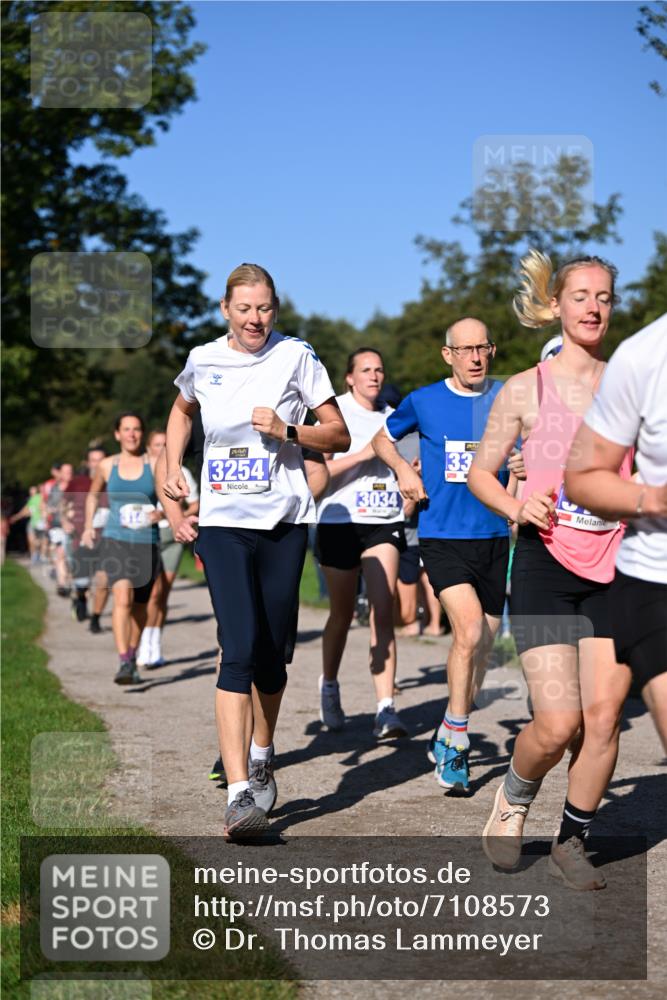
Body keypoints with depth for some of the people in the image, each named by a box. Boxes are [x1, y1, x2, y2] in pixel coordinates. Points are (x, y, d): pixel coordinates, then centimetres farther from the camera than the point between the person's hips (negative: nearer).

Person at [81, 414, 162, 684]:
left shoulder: (155, 464, 2)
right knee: (122, 599, -20)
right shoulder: (107, 466, 6)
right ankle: (124, 663, -26)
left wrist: (161, 513, -16)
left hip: (147, 542, 1)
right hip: (115, 540, -1)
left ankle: (133, 657, 32)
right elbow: (93, 495, 24)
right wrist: (88, 526, 15)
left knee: (140, 605, 12)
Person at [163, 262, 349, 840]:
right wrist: (173, 468, 14)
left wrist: (287, 430, -14)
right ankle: (240, 794, -19)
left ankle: (262, 757, 34)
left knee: (272, 653, 7)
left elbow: (340, 436, 2)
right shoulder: (203, 362, 6)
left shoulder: (296, 357, 0)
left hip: (284, 521, 0)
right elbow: (182, 412, 28)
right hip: (224, 523, 0)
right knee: (240, 650, -15)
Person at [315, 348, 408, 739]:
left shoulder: (393, 417, 13)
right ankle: (329, 686, 36)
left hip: (385, 522, 2)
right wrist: (363, 454, -18)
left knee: (383, 611, -12)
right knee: (342, 614, 9)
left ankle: (386, 710, -17)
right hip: (341, 521, -2)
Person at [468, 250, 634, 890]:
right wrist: (517, 508, -12)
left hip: (615, 568, 2)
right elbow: (479, 473, 7)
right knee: (558, 723, -11)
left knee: (603, 716, -3)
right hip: (546, 562, -2)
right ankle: (513, 800, 21)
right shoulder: (525, 390, 2)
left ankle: (571, 842, 17)